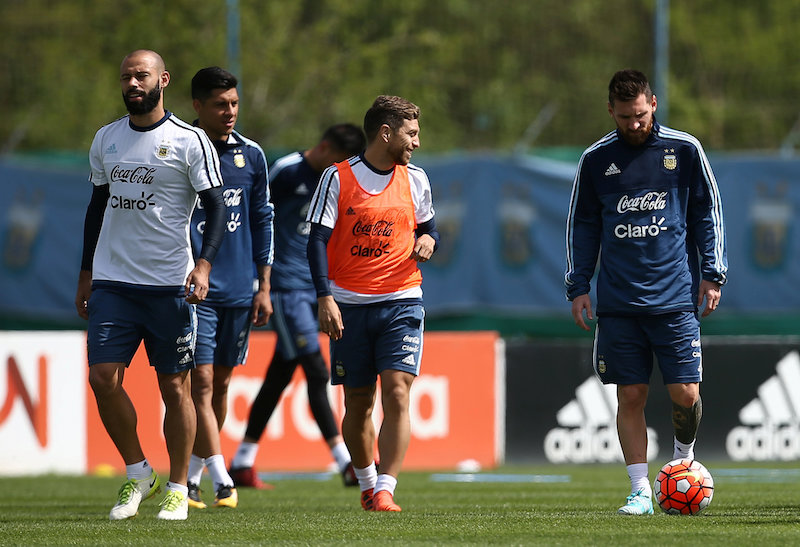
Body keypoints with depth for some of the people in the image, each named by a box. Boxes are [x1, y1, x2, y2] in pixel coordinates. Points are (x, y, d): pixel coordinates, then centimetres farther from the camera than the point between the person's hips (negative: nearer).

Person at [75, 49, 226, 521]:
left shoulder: (190, 141, -3)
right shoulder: (106, 140, 12)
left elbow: (216, 208, -5)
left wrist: (204, 263, -19)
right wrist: (86, 274, 19)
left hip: (170, 283, -4)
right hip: (112, 282, 4)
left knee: (175, 386, 1)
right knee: (103, 377, -7)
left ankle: (178, 489, 11)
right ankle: (138, 473, 9)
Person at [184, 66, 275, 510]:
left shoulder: (251, 156, 9)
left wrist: (264, 287, 11)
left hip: (239, 290, 5)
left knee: (220, 384, 9)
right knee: (201, 382, -12)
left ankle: (192, 477, 21)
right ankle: (221, 482, -16)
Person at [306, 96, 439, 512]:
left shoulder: (414, 180, 9)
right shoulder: (338, 178, -2)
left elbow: (428, 226, 23)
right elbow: (318, 239, -6)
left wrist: (428, 240, -2)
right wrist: (325, 298, -16)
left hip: (401, 302, 1)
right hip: (349, 305, -1)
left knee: (397, 395, -15)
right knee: (358, 404, 7)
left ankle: (385, 491, -16)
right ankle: (366, 483, 27)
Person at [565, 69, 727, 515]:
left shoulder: (685, 151, 3)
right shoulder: (596, 160, 6)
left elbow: (707, 213, 9)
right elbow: (583, 225, 13)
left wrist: (712, 273, 3)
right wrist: (578, 286, 7)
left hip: (675, 298, -1)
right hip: (618, 302, 1)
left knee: (685, 394, -5)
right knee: (631, 396, -1)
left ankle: (684, 456, 25)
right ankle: (641, 491, 4)